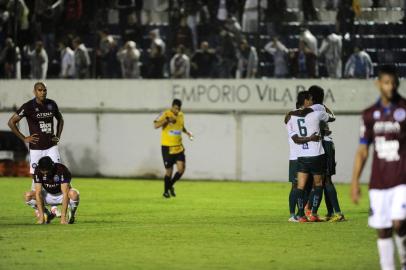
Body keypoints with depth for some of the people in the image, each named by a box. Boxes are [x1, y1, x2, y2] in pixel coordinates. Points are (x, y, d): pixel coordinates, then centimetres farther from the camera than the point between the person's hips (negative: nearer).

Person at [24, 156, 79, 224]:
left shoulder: (62, 170, -32)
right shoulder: (38, 171, -22)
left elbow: (65, 194, -35)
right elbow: (38, 193, -24)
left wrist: (63, 217, -40)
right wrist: (41, 216, -30)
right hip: (48, 195, 3)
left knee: (74, 194, -37)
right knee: (28, 195, -22)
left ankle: (71, 215, -6)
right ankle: (48, 214, 2)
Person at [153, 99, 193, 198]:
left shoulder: (181, 115, 8)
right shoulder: (165, 114, -11)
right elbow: (156, 125, -23)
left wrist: (187, 132, 8)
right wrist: (167, 120, -35)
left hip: (178, 147, 5)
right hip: (167, 147, -5)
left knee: (181, 169, -7)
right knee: (169, 171, 0)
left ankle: (171, 185, 18)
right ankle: (166, 191, 21)